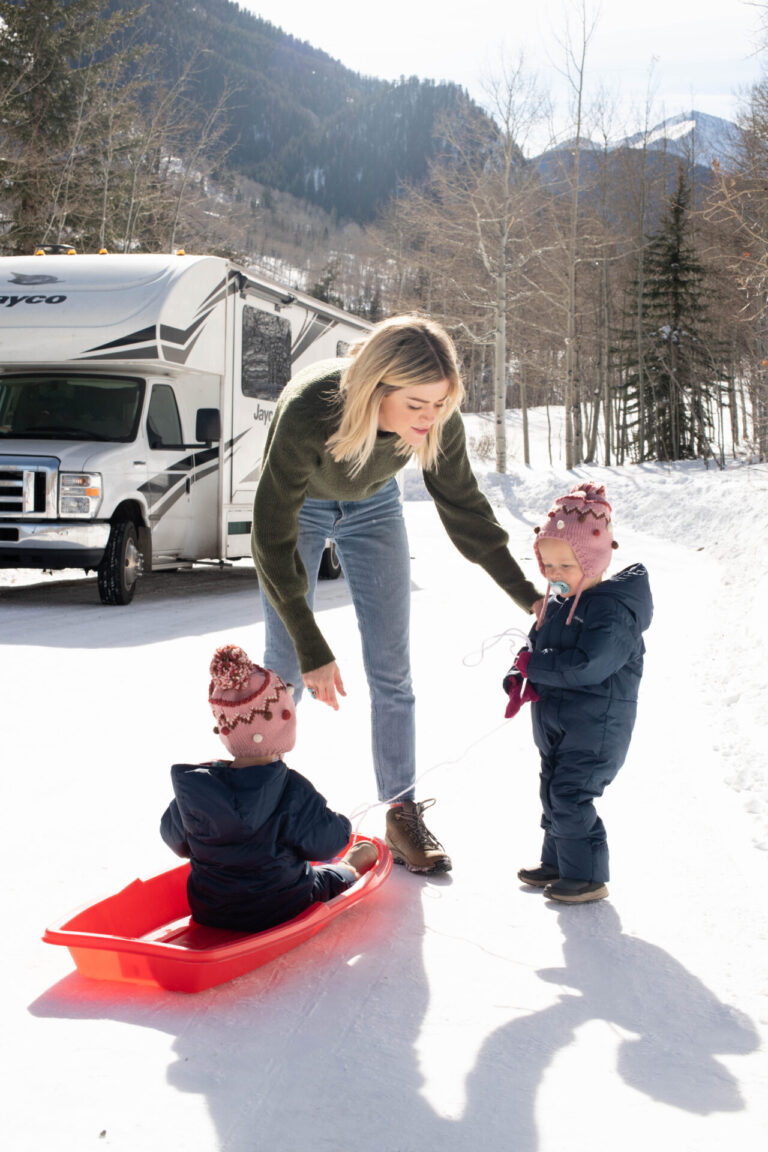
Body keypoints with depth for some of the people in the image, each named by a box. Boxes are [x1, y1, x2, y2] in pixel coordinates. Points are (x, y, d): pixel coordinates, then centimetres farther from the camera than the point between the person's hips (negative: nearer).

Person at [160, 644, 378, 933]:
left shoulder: (192, 789, -16)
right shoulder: (293, 792, -27)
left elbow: (176, 841, 0)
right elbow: (324, 843, -16)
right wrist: (341, 826, 5)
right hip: (280, 913, -4)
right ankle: (350, 867, 57)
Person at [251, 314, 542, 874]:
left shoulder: (439, 421, -32)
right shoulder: (308, 411, -43)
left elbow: (464, 509, -15)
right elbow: (274, 538, -35)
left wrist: (527, 595, -13)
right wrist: (311, 647, -35)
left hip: (373, 507, 3)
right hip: (298, 507, -2)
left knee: (391, 670, 0)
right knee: (285, 666, 1)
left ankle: (403, 816, 9)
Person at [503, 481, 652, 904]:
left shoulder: (612, 610, -20)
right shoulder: (556, 605, 8)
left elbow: (587, 665, -30)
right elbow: (532, 647, 14)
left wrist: (535, 665, -21)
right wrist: (519, 679, -7)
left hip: (595, 727, -9)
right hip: (556, 722, 9)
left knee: (570, 794, -9)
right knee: (553, 792, 17)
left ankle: (588, 876, 4)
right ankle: (557, 862, 33)